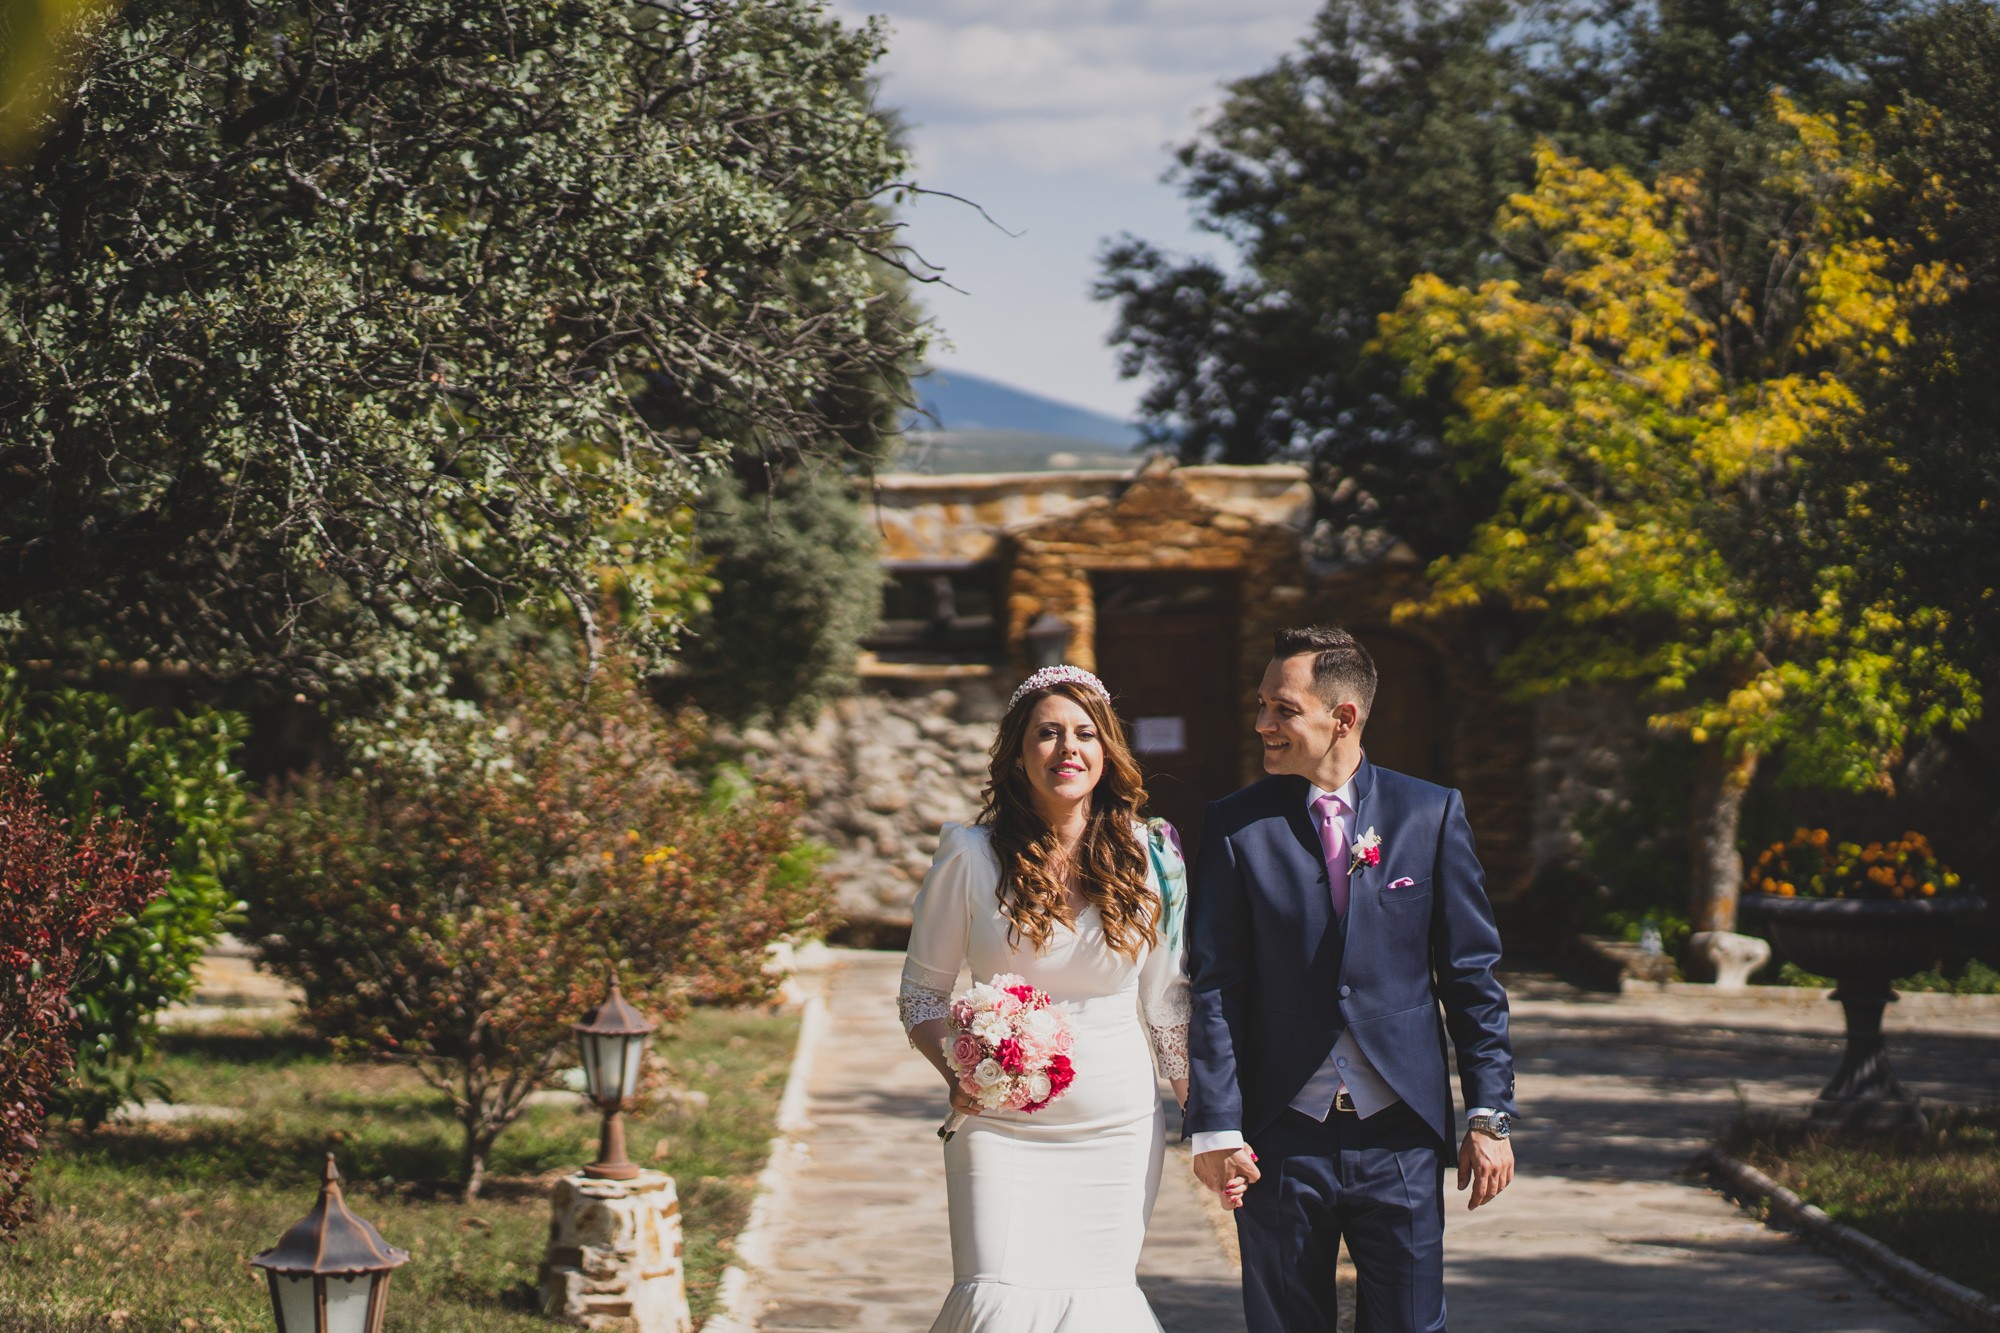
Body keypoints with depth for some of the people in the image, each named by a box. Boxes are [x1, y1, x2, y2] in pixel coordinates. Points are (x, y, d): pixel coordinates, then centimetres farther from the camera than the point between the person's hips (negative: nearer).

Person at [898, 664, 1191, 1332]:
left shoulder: (1146, 856, 3)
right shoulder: (970, 856, -3)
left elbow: (1167, 1000, 10)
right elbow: (921, 990, 4)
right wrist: (955, 1069, -14)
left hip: (1119, 1129, 2)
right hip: (1002, 1129, -2)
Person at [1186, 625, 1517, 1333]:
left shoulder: (1431, 814, 2)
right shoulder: (1235, 825, 0)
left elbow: (1472, 974, 4)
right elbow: (1215, 988, -1)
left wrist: (1489, 1115, 0)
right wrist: (1215, 1128, -8)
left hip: (1402, 1141, 0)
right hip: (1281, 1142, 0)